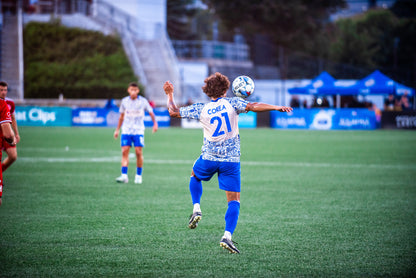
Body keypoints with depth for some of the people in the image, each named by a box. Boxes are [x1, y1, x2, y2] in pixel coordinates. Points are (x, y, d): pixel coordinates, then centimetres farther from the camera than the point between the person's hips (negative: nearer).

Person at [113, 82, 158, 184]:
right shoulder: (124, 101, 6)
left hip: (138, 131, -2)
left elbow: (151, 112, 10)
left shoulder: (143, 101, -1)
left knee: (138, 152, -8)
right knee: (124, 151, -10)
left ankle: (138, 176, 6)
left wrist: (155, 123, -2)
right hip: (126, 130, 2)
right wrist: (117, 130, 17)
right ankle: (124, 176, -13)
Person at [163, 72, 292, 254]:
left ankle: (196, 209, 16)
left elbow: (174, 112, 6)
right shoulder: (232, 103, -5)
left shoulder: (201, 109, -1)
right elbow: (254, 107, -17)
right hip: (231, 160, -2)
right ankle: (227, 236, -15)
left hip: (209, 158, 2)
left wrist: (170, 95, 21)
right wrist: (277, 108, -10)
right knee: (234, 201, 1)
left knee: (195, 175, 35)